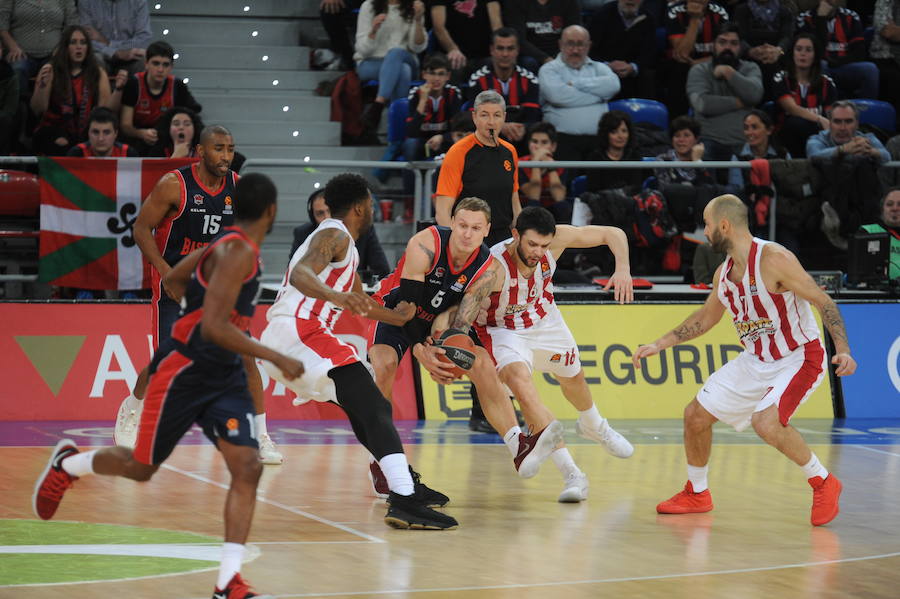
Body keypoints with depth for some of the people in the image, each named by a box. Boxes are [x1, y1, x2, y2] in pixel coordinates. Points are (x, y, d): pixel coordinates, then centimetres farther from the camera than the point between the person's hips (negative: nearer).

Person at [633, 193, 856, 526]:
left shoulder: (774, 259, -23)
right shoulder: (724, 273, 1)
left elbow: (824, 302, -20)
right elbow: (705, 318, 18)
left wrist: (843, 349, -31)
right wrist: (660, 345, 14)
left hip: (799, 358, -8)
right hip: (756, 359, 8)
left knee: (766, 423, -31)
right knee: (696, 415, 7)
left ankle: (823, 483, -10)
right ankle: (696, 494, 28)